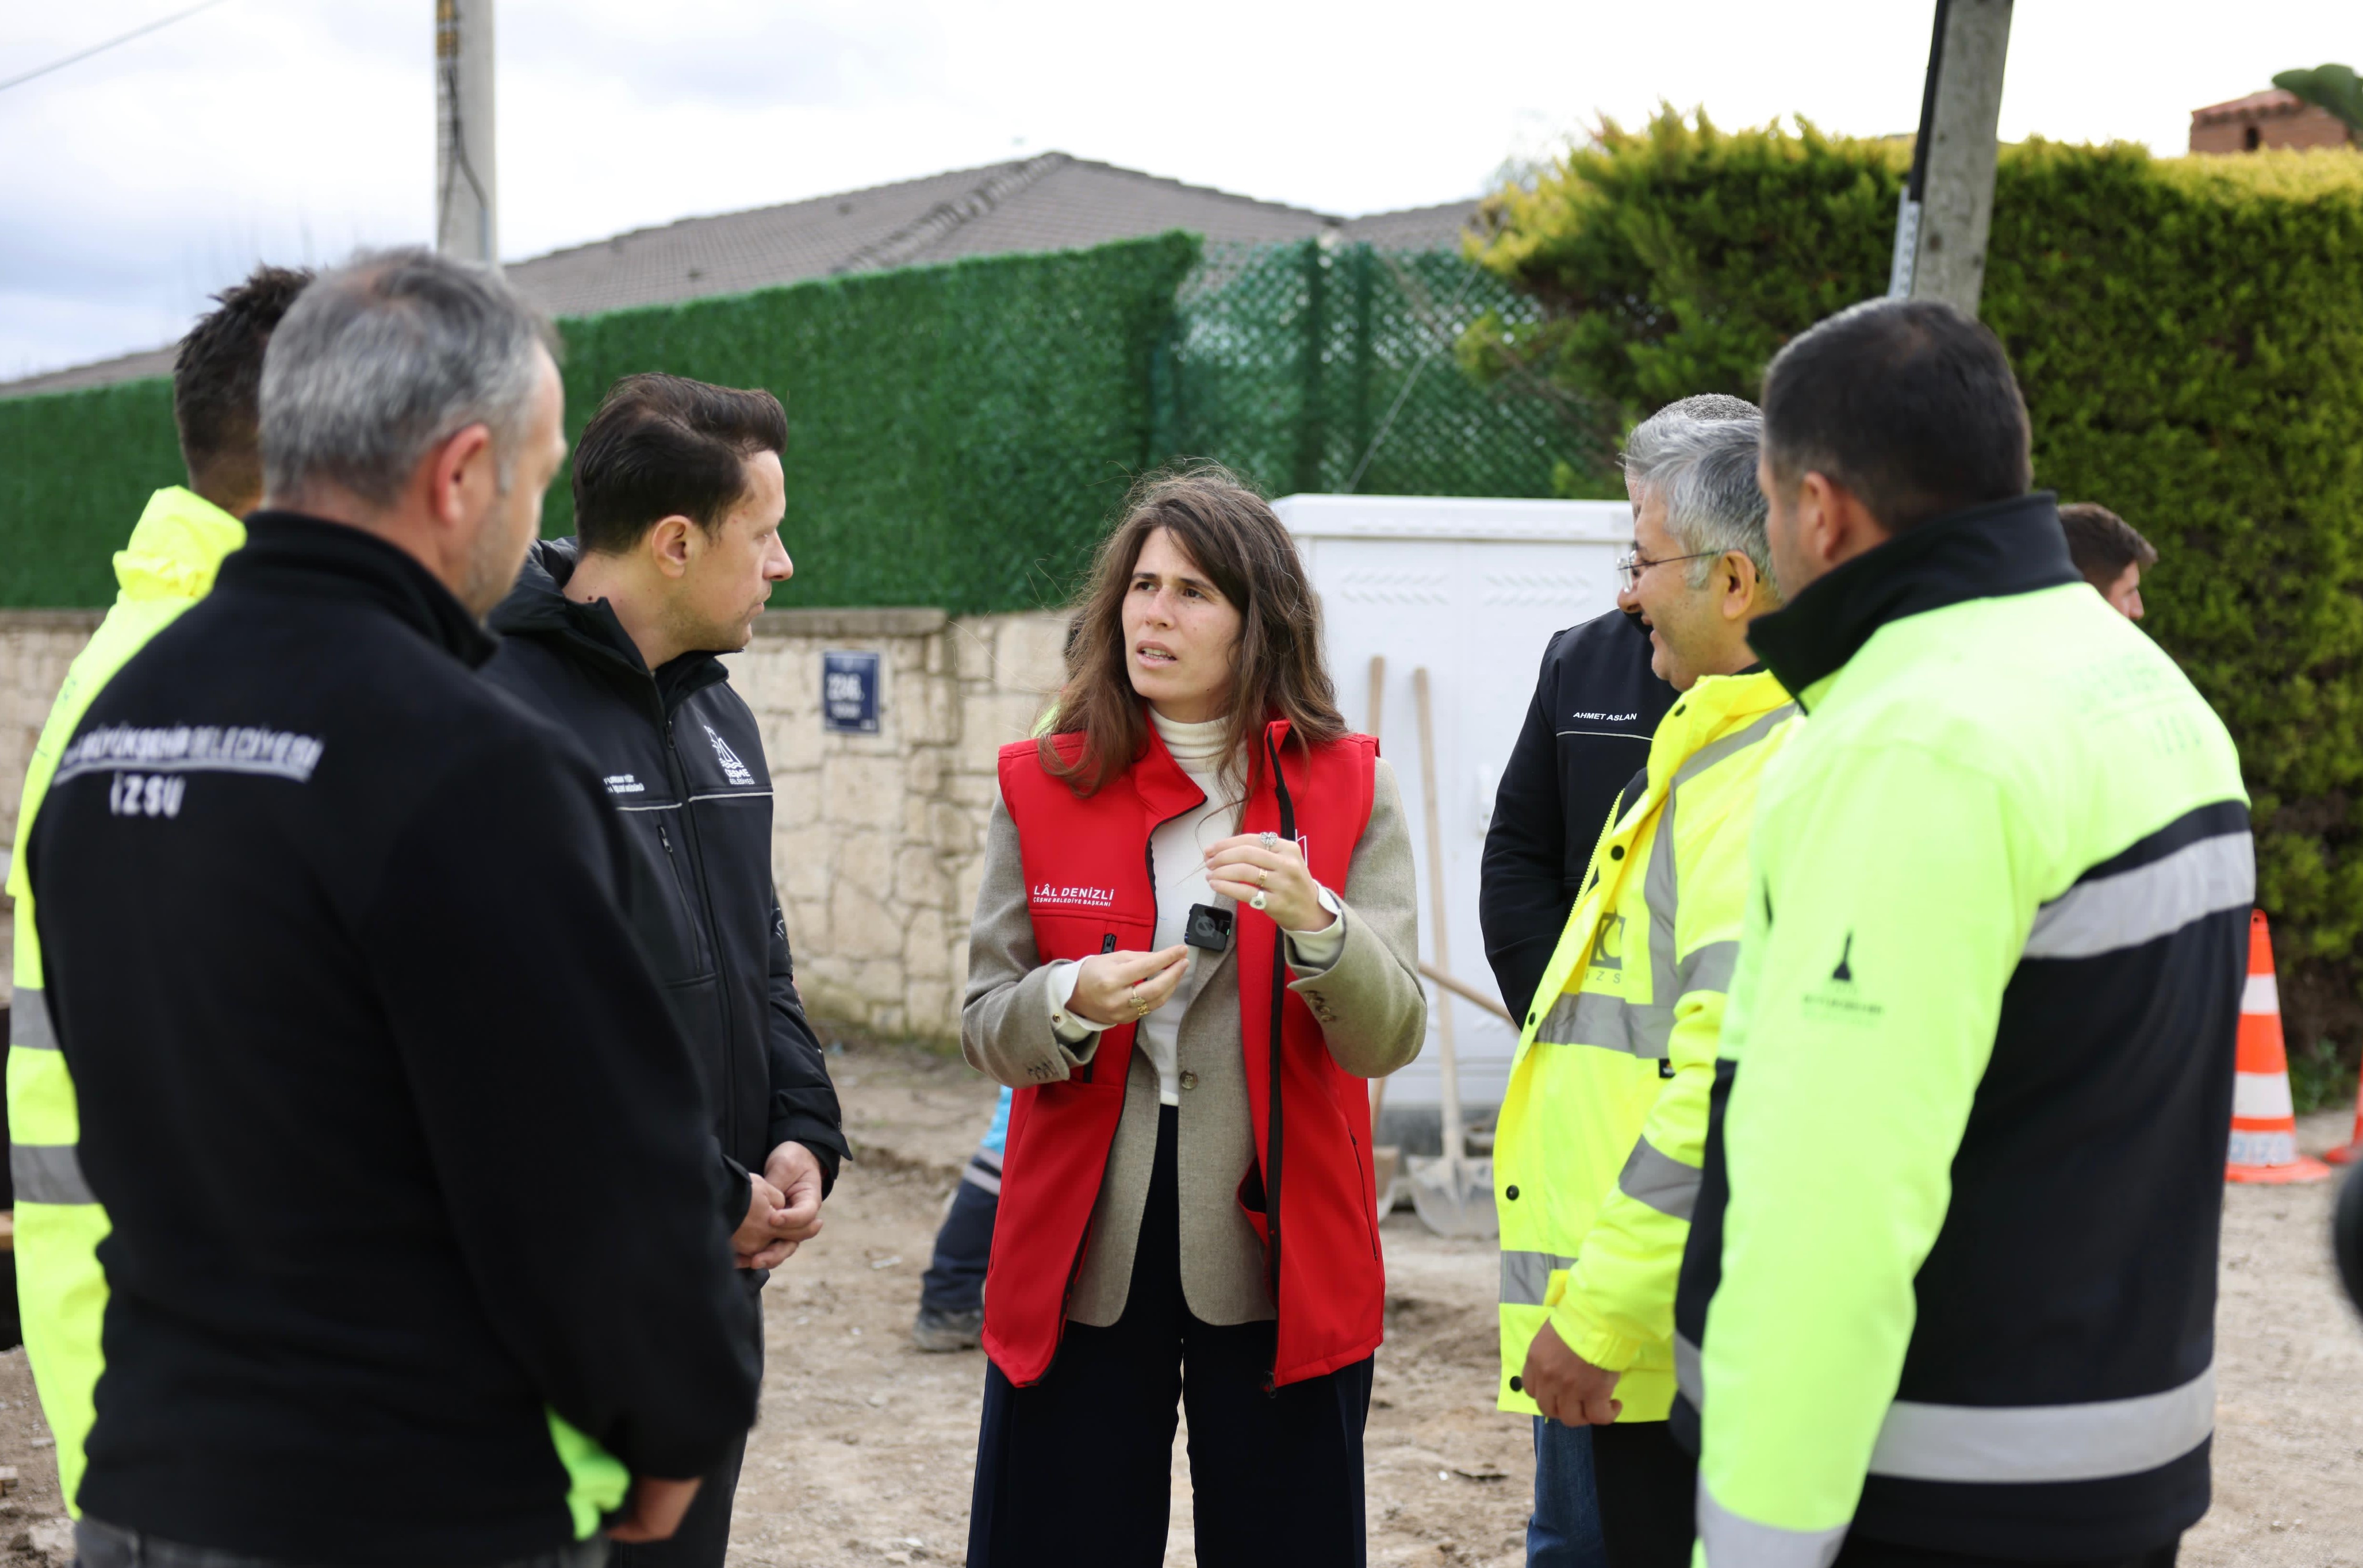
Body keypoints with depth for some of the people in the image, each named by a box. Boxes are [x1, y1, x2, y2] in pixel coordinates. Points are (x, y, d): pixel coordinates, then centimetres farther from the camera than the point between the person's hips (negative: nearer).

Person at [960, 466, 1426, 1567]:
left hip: (1275, 1256, -1)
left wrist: (1314, 921, -25)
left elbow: (1389, 1040, -6)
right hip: (1082, 1252, 1)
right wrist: (1075, 1002, -19)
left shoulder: (1347, 789, 1)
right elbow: (985, 1026, 2)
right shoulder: (1042, 785, 4)